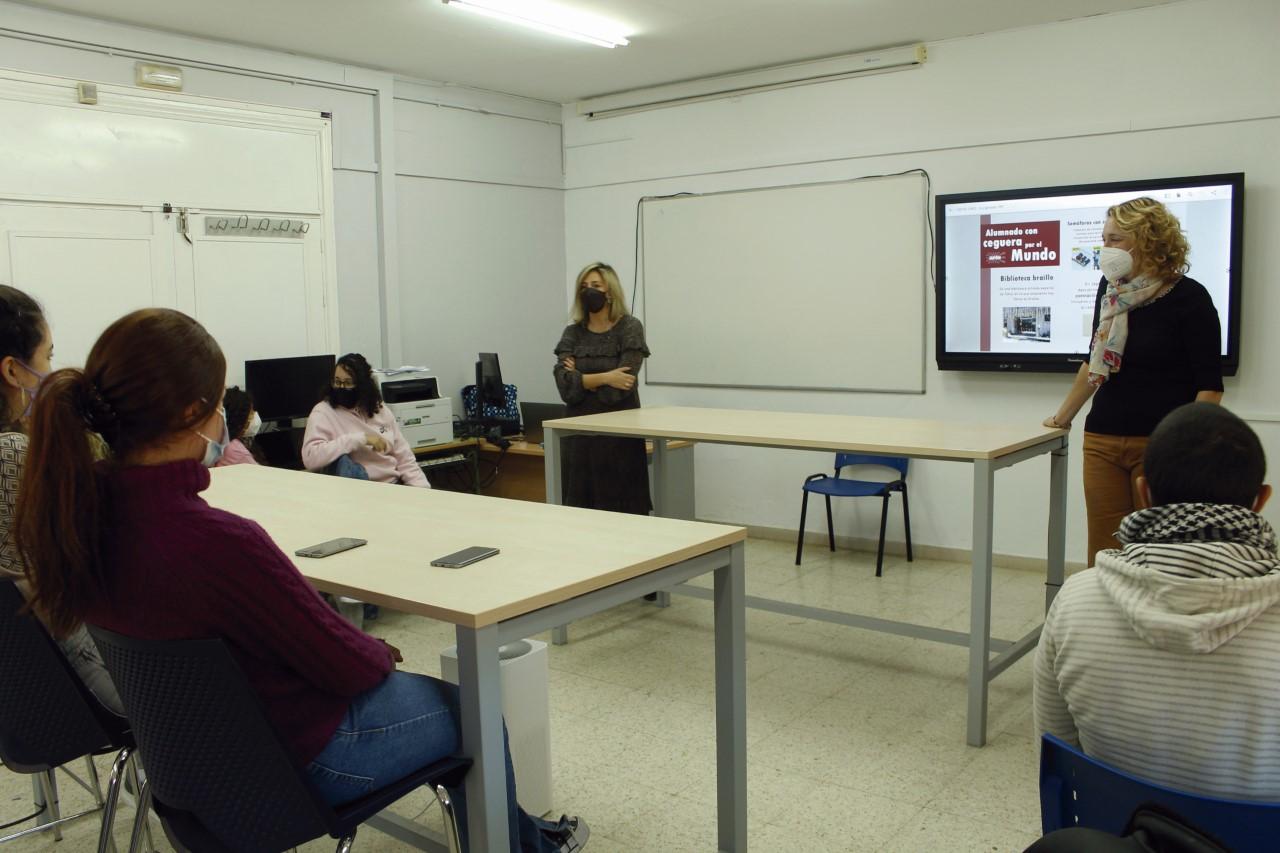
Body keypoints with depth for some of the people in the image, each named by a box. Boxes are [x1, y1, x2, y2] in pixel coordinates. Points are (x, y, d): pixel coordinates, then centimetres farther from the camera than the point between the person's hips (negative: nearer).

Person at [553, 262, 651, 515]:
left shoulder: (630, 328, -5)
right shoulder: (572, 332, 7)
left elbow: (621, 386, -15)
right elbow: (564, 383, -8)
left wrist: (581, 378, -6)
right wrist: (603, 378, -19)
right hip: (580, 429, 4)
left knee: (622, 507, -1)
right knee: (581, 506, 5)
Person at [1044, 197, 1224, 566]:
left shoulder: (1188, 297, -8)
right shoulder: (1111, 288, 8)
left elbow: (1209, 385, -9)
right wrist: (1063, 415, 26)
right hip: (1102, 441, 5)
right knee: (1103, 555, 5)